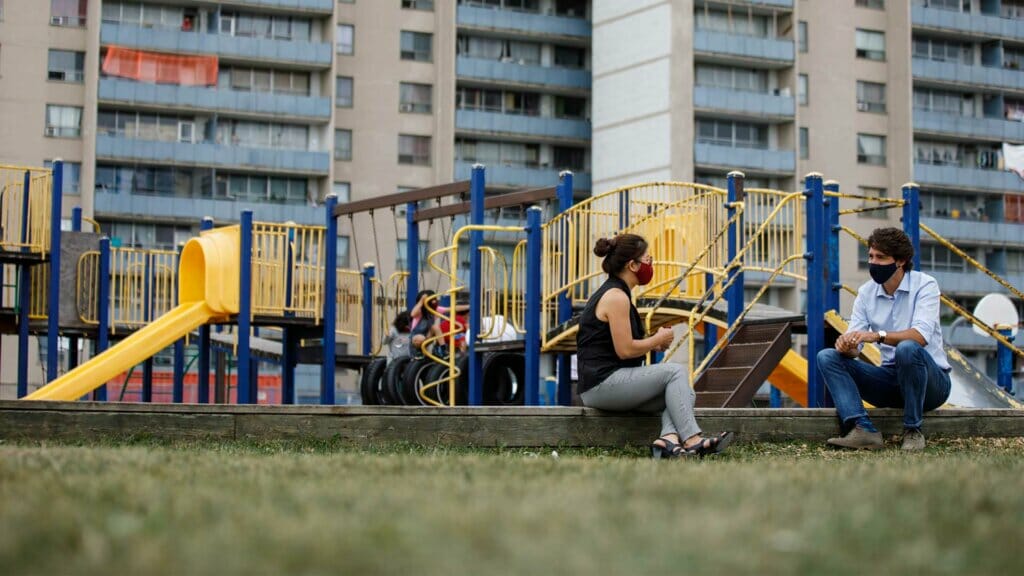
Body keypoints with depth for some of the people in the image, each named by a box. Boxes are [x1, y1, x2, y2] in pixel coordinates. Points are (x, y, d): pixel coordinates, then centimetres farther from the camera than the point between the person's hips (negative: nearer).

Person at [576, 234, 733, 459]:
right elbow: (624, 350, -19)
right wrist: (658, 339, -3)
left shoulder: (613, 292, 19)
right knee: (675, 372, -12)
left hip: (605, 385, 10)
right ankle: (691, 439, -17)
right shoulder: (616, 297, -13)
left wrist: (653, 344, 10)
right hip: (602, 384, -10)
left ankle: (669, 440, -25)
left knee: (684, 393, 1)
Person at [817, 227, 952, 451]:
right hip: (890, 378, 5)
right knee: (827, 357, -11)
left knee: (907, 348, -37)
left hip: (931, 379, -5)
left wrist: (878, 335, -42)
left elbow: (921, 335, -28)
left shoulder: (925, 285, -11)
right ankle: (864, 430, -29)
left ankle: (913, 431, -20)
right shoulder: (866, 292, 4)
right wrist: (846, 345, -28)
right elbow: (854, 347, -2)